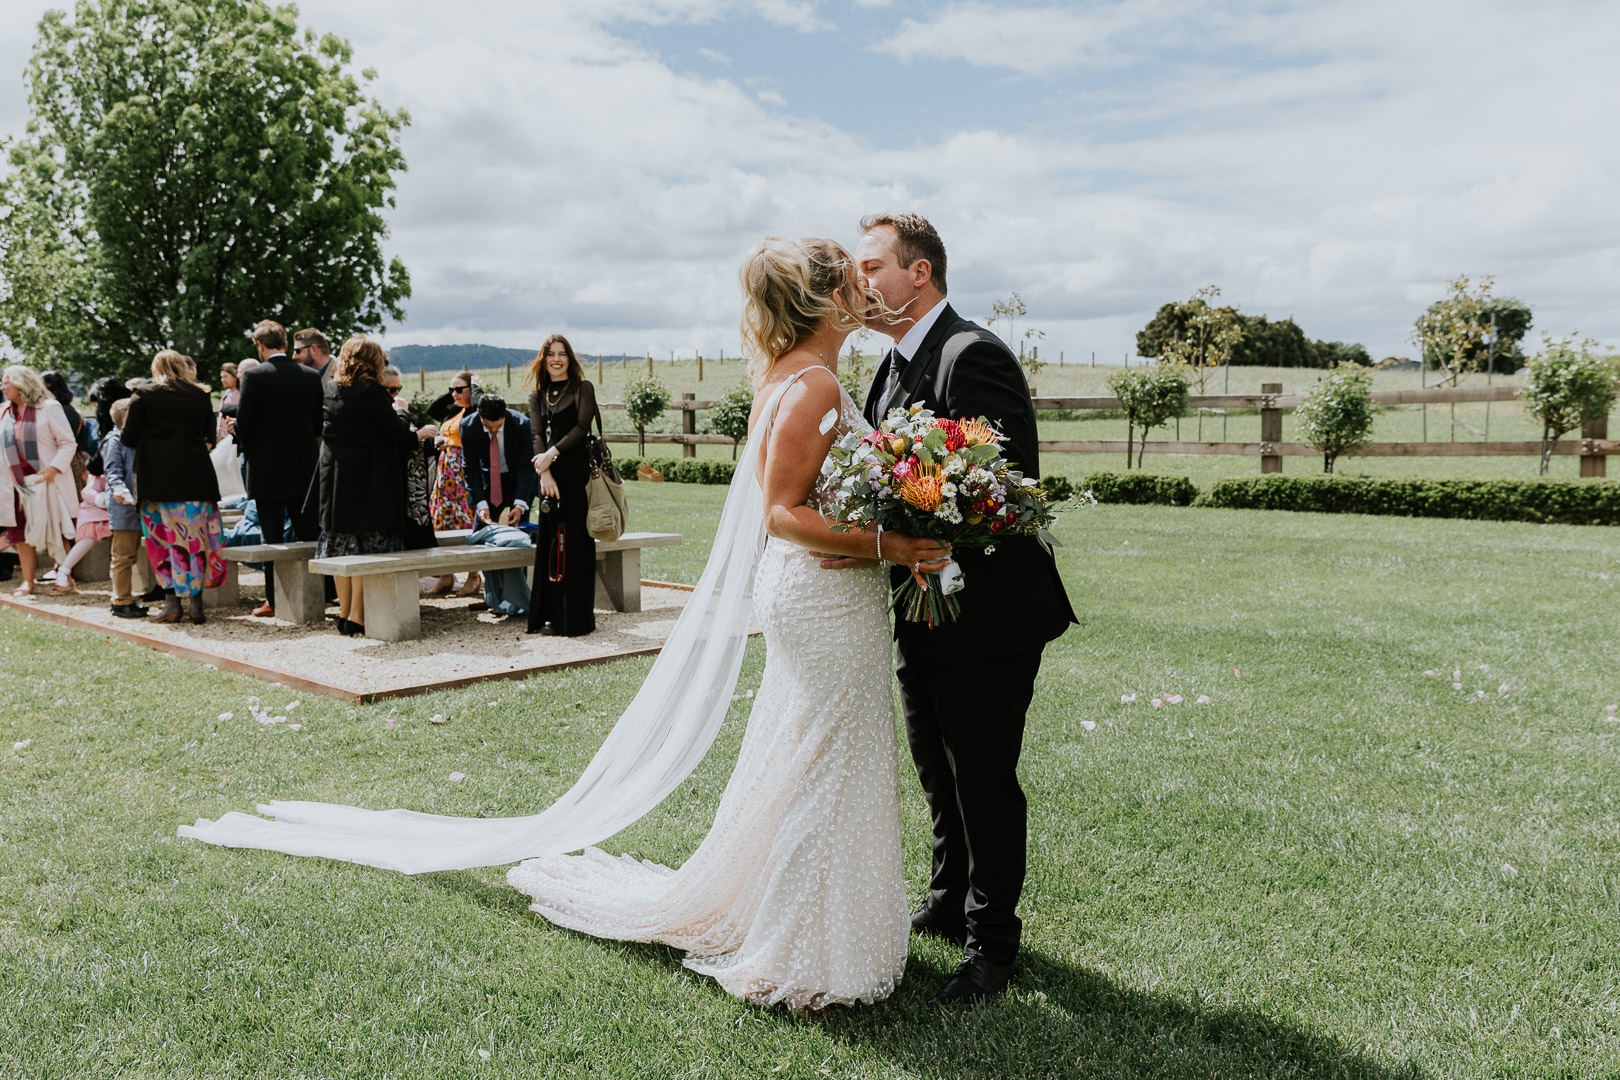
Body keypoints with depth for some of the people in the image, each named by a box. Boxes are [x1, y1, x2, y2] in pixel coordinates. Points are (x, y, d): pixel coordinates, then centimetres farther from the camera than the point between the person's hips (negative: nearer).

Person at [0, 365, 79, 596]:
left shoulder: (49, 407, -6)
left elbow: (68, 443, -9)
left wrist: (53, 468, -20)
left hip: (47, 480, -5)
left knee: (54, 531, 0)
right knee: (21, 531, 6)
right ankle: (27, 581, 13)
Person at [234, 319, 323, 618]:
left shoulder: (254, 376, -10)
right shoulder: (311, 376, 2)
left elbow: (243, 426, -9)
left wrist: (249, 450, 10)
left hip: (267, 470, -3)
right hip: (304, 469, 3)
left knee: (273, 539, 2)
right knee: (307, 535, 10)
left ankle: (274, 601, 5)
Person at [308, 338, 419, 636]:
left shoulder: (331, 390, 8)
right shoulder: (371, 391, -13)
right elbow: (398, 432, -11)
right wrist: (399, 413, 11)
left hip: (334, 477, 7)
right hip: (366, 482, -7)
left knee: (341, 545, 11)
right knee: (366, 545, -1)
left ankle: (344, 613, 17)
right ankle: (356, 617, -2)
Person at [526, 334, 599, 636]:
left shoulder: (583, 389, 6)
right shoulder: (538, 396, 16)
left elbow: (581, 426, -6)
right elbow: (538, 435, 4)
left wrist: (552, 453, -15)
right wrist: (545, 473, -10)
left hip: (577, 472, -4)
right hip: (550, 475, 4)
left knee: (575, 541, -4)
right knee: (550, 541, 4)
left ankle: (577, 618, 0)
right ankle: (551, 615, 10)